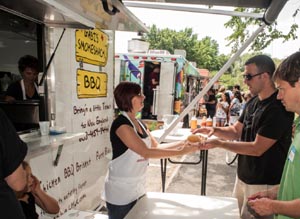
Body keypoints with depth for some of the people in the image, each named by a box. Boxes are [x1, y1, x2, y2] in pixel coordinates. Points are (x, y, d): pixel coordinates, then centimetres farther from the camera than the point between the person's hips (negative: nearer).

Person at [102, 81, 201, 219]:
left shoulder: (139, 124, 4)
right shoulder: (121, 123, -21)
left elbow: (156, 147, 5)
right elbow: (146, 152, -26)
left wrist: (182, 143, -6)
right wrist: (181, 152, -25)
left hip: (138, 187, 7)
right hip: (121, 190, -7)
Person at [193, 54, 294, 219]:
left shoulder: (278, 108, -22)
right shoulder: (253, 102, 4)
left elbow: (257, 148, -23)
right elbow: (236, 131, 9)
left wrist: (219, 143, -22)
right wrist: (215, 130, -10)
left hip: (263, 183, -8)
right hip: (243, 177, 8)